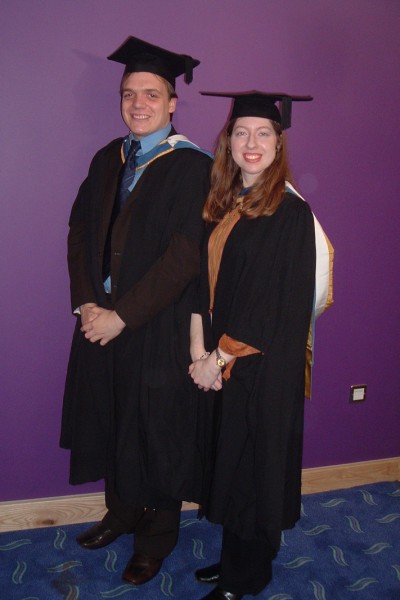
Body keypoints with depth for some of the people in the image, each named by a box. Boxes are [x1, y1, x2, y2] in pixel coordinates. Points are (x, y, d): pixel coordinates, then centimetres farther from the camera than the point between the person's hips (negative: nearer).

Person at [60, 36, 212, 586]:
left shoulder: (192, 167, -11)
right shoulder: (108, 159, 9)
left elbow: (184, 257, -18)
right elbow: (80, 230, 7)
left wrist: (122, 316, -17)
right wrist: (86, 302, -7)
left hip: (158, 330, -5)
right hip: (101, 321, 6)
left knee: (158, 430, 9)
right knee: (110, 421, 16)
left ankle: (160, 530, 31)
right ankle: (123, 510, 40)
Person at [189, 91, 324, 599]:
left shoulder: (291, 213, -12)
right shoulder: (219, 205, 8)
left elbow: (278, 303, -16)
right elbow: (203, 282, 5)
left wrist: (221, 357, -13)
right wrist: (200, 352, -5)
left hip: (265, 364, -6)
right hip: (220, 361, 6)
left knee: (256, 461, 7)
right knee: (229, 458, 15)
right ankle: (234, 555, 35)